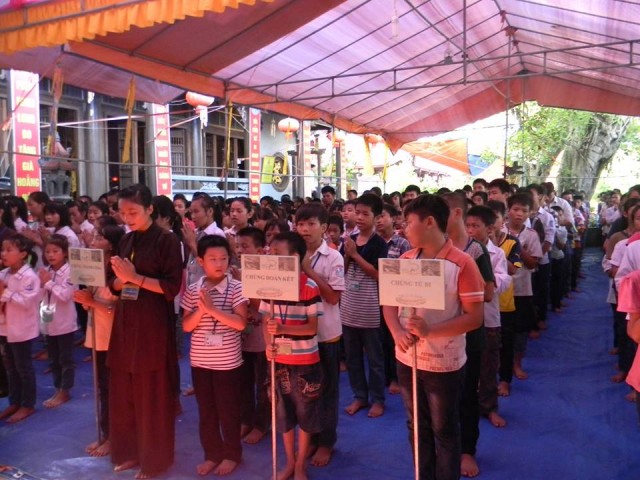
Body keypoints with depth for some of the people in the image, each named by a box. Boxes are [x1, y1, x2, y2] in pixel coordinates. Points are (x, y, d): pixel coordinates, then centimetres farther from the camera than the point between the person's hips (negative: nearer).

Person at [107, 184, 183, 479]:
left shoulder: (167, 240, -8)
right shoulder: (125, 241, 12)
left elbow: (172, 287, -13)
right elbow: (115, 285, 13)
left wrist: (135, 277, -16)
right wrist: (121, 278, -9)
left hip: (154, 325, -6)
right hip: (125, 322, 6)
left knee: (152, 393, 3)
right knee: (123, 391, 10)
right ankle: (129, 451, 28)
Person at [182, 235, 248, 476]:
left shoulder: (236, 288, -10)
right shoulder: (192, 291, 0)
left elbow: (241, 323, -18)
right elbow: (187, 326, -2)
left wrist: (212, 308, -23)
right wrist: (201, 309, -20)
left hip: (228, 362, -3)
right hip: (200, 361, 4)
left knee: (228, 411, 10)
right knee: (206, 411, 15)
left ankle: (231, 454, 29)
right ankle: (212, 453, 32)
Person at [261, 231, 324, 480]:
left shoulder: (310, 287, -16)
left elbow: (312, 328, -15)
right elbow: (266, 320, 4)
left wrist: (283, 328, -29)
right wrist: (269, 345, -14)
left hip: (305, 360, -4)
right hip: (279, 359, 4)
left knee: (304, 412, 9)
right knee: (283, 411, 15)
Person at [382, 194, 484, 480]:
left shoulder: (462, 263, -15)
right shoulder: (405, 260, 2)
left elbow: (474, 317, -16)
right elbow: (389, 302, 5)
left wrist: (430, 331, -28)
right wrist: (397, 332, -15)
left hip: (443, 364, -5)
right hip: (407, 359, 5)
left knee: (444, 431, 13)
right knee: (417, 427, 20)